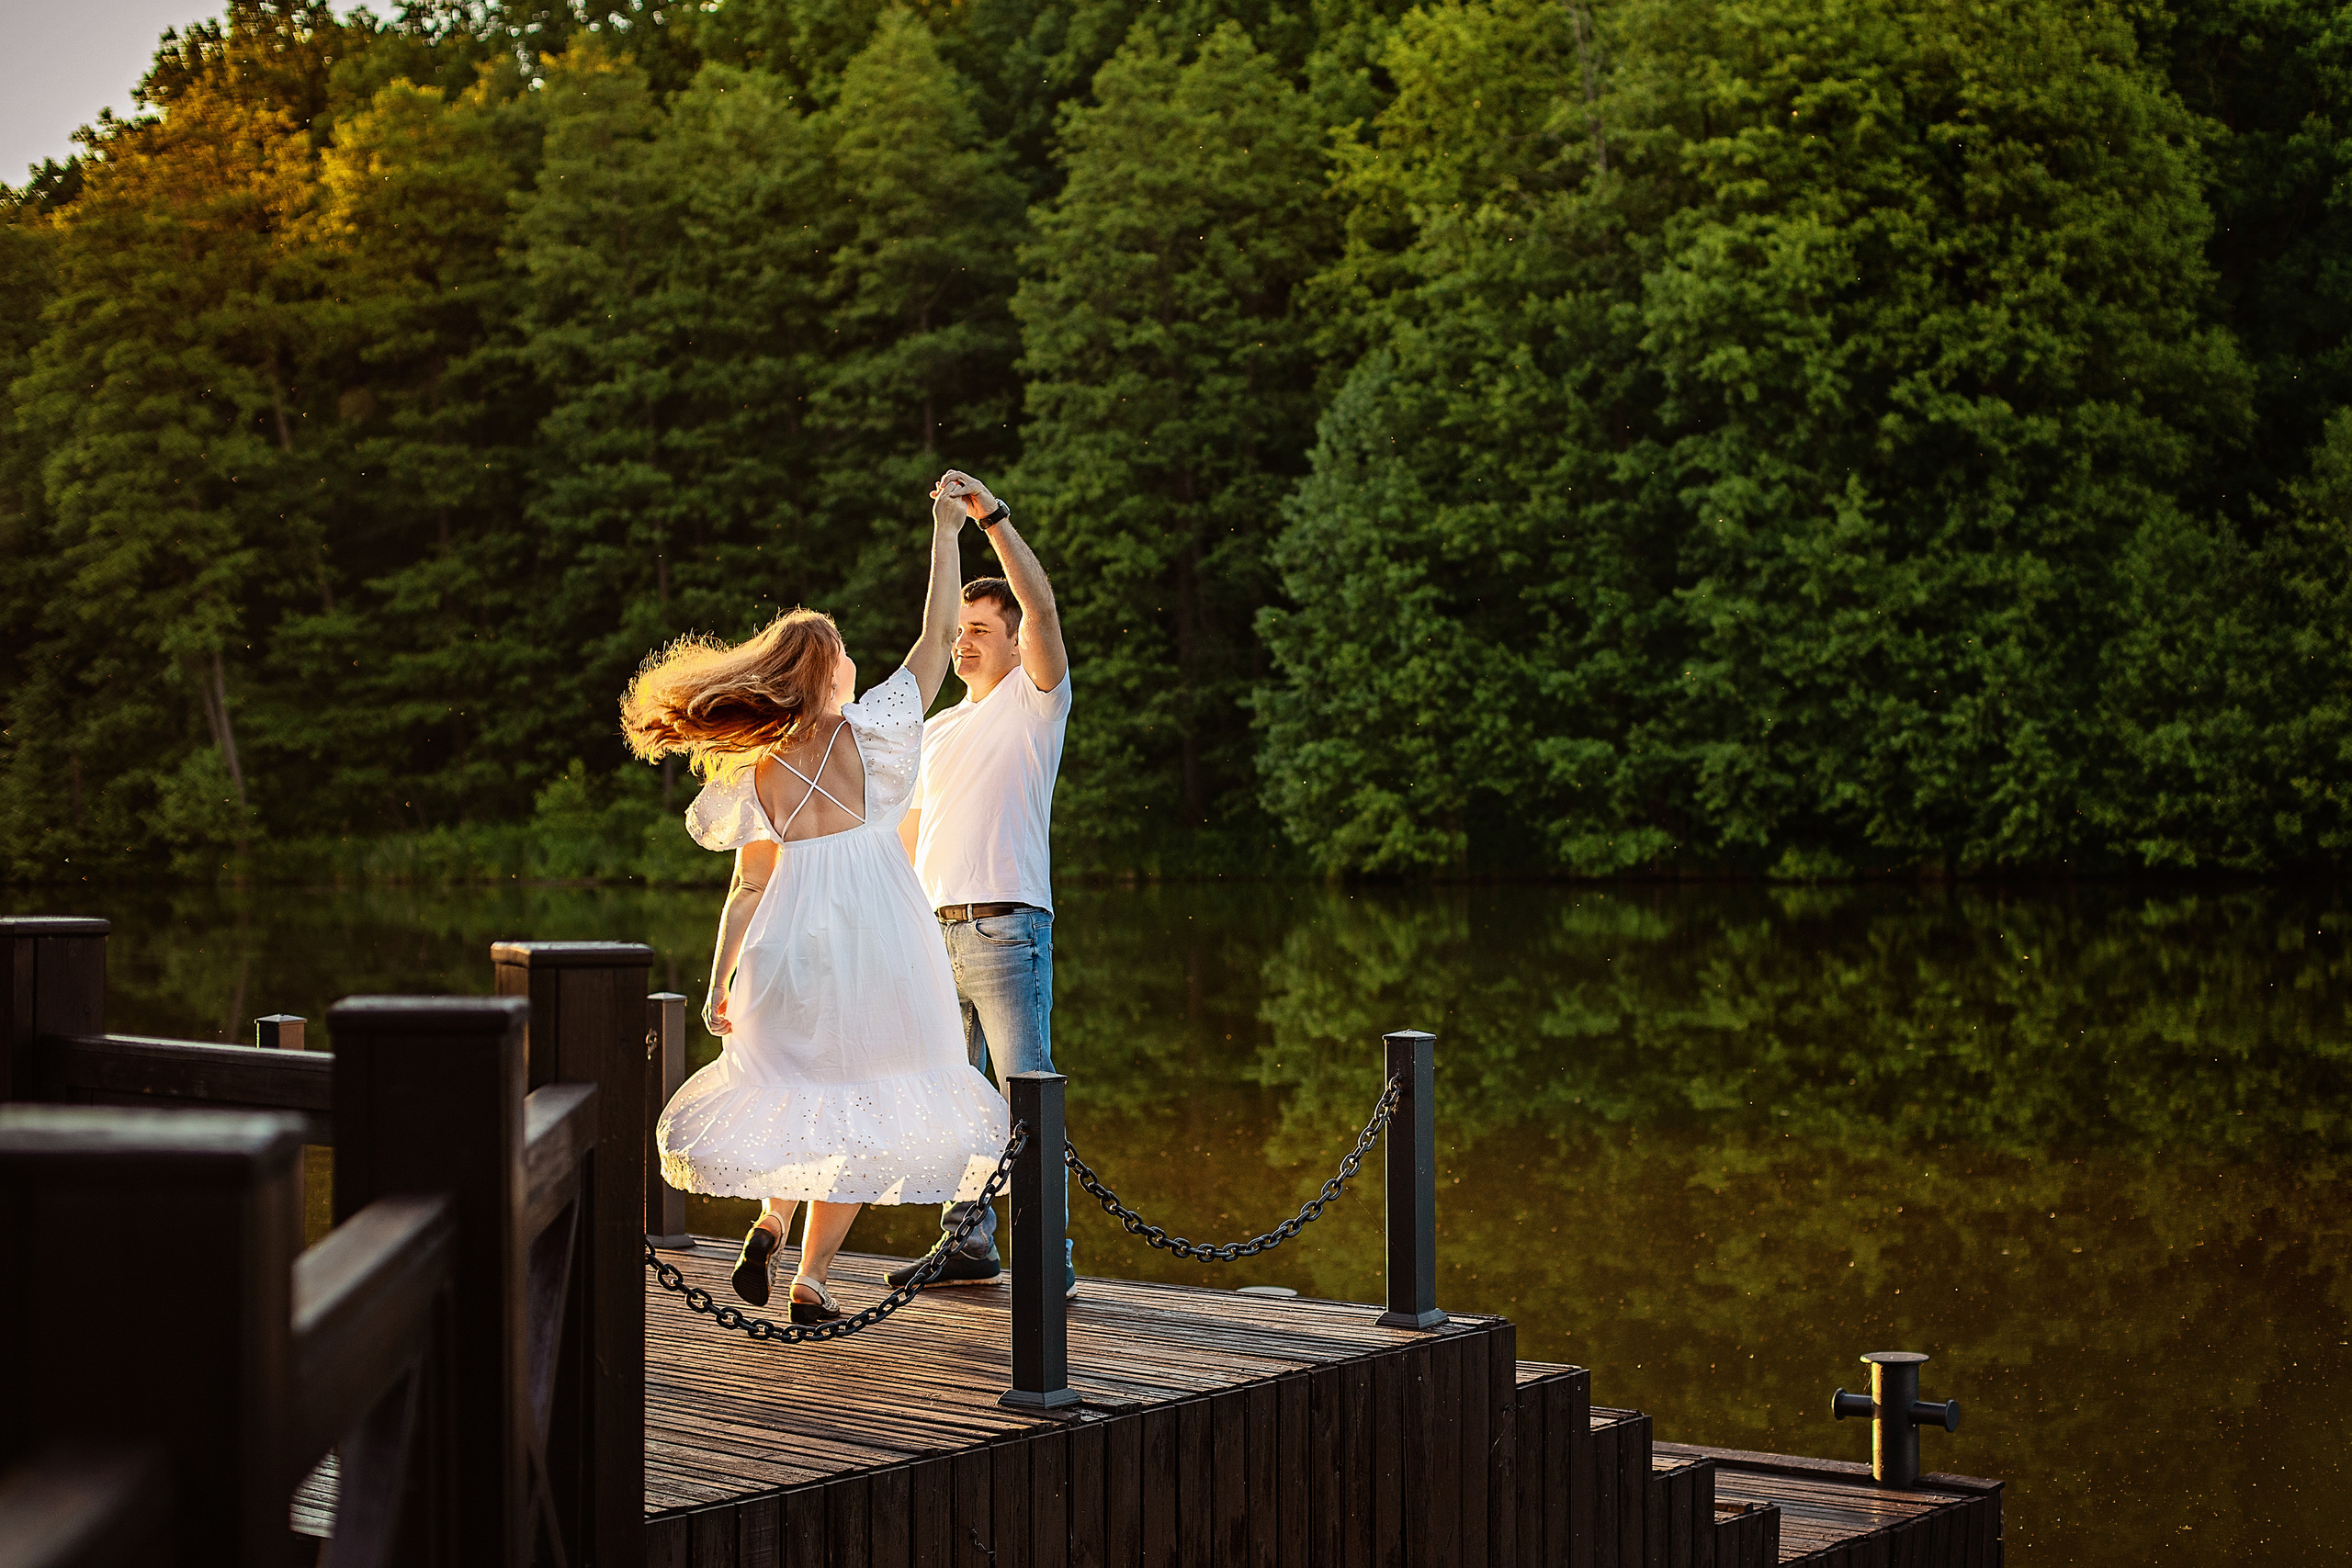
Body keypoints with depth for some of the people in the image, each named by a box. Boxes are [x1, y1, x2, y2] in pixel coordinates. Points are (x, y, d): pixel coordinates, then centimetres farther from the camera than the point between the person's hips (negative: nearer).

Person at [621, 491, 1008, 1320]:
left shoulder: (758, 771, 0)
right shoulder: (873, 734, -7)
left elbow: (747, 887, 0)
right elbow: (938, 637, 0)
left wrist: (720, 984, 7)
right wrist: (946, 532, 7)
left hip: (789, 945, 3)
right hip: (875, 948, -3)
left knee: (792, 1086, 22)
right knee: (862, 1111, 7)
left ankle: (768, 1221, 0)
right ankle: (811, 1281, 3)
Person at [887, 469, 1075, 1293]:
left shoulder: (1036, 700, 3)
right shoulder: (935, 731, 22)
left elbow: (1042, 605, -13)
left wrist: (992, 515, -21)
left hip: (1007, 925, -7)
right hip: (935, 933, 7)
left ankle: (1048, 1258, -7)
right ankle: (967, 1246, 19)